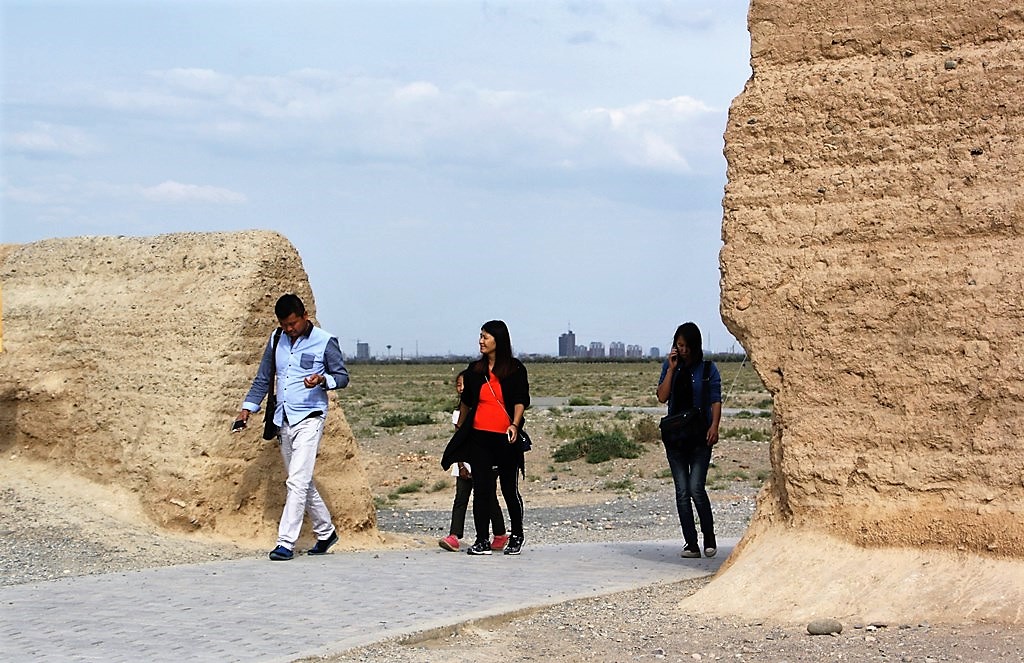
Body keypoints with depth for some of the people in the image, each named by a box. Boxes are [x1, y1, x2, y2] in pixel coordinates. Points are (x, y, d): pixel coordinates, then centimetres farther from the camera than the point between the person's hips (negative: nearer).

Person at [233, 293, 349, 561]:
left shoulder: (325, 342, -5)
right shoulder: (276, 340, 10)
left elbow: (342, 376, 1)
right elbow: (263, 379, 18)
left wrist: (322, 380, -20)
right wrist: (247, 408, 11)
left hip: (309, 419, -6)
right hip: (284, 421, 6)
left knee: (297, 481, -15)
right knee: (303, 483, 14)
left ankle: (286, 543, -15)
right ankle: (326, 532, 29)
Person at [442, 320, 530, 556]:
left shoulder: (515, 369, 1)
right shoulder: (475, 369, 12)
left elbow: (520, 400, -4)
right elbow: (466, 401, 22)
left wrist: (515, 424, -19)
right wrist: (460, 428, 27)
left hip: (505, 437, -3)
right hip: (479, 436, 3)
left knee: (510, 488, 4)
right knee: (481, 488, -2)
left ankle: (516, 537, 21)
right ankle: (482, 540, 2)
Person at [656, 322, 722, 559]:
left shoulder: (708, 369, 2)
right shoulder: (669, 367, 9)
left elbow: (716, 400, -2)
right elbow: (662, 397, -2)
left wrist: (714, 426, -17)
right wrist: (672, 368, -6)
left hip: (700, 436, -3)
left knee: (696, 489, -12)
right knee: (682, 492, 1)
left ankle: (709, 539, 6)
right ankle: (691, 544, 4)